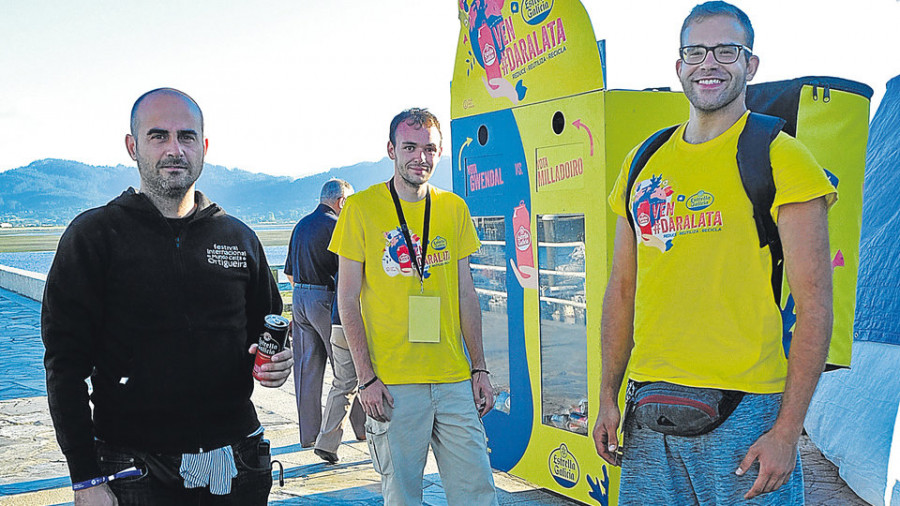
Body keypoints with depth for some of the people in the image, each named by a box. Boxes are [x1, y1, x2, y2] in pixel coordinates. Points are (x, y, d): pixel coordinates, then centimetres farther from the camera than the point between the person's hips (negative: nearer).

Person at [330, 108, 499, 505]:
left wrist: (479, 369, 7)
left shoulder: (454, 209, 9)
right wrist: (366, 377, -9)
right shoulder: (361, 208, -2)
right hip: (393, 384, -3)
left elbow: (466, 296, 12)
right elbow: (348, 301, -2)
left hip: (454, 381, 3)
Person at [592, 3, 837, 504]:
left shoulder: (782, 159, -5)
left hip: (746, 413, -4)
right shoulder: (643, 163, 10)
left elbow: (815, 304, -9)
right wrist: (608, 396, 9)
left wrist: (787, 429, -14)